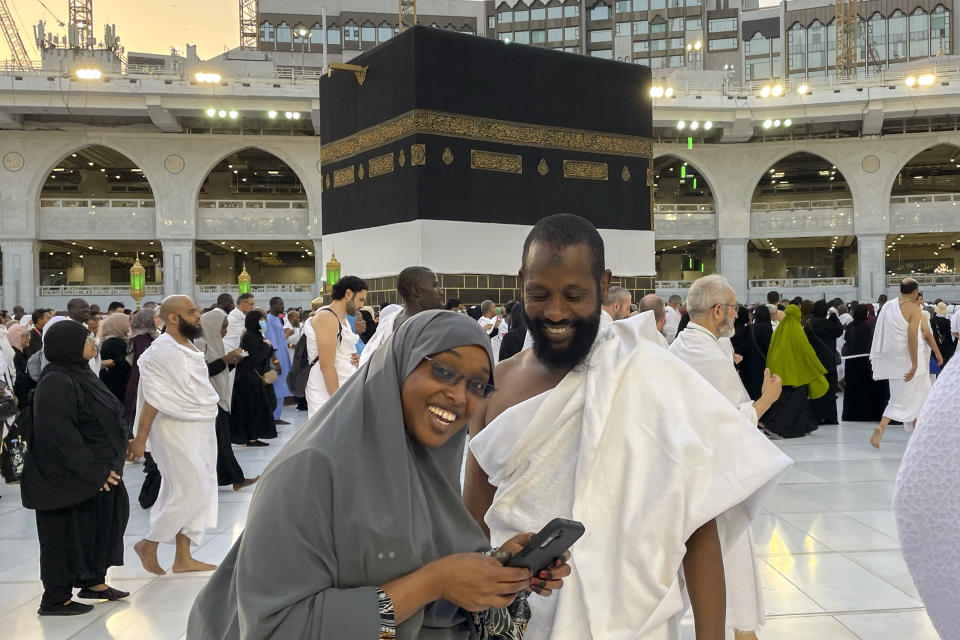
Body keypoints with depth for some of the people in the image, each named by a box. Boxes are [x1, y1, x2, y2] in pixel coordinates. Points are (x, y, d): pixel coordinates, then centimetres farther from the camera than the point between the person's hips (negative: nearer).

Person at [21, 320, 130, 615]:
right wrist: (92, 470, -25)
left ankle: (93, 581, 32)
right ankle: (55, 599, 15)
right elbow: (61, 434, -26)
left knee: (99, 525, 17)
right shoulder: (56, 383, -21)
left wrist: (102, 466, 20)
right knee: (65, 533, 2)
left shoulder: (79, 374, 9)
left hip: (98, 470, 9)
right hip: (68, 476, -9)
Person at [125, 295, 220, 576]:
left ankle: (183, 557, 20)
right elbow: (152, 400, -19)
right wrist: (140, 439, -19)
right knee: (190, 493, -7)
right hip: (177, 431, -9)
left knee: (197, 492, 11)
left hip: (200, 430, 9)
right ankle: (148, 545, 12)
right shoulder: (161, 352, -16)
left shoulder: (188, 348, 12)